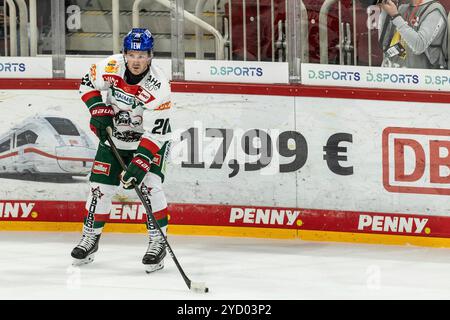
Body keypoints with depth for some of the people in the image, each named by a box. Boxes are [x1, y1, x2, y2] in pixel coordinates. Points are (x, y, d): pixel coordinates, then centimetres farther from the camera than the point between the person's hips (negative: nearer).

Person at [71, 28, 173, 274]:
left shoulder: (158, 87, -30)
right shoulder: (111, 67, -20)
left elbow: (155, 133, -29)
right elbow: (88, 84, 2)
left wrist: (139, 164, -35)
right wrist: (98, 110, -12)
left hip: (150, 139, -4)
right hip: (114, 135, 4)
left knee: (149, 186, -19)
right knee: (100, 186, 2)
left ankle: (157, 242, -11)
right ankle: (90, 238, 19)